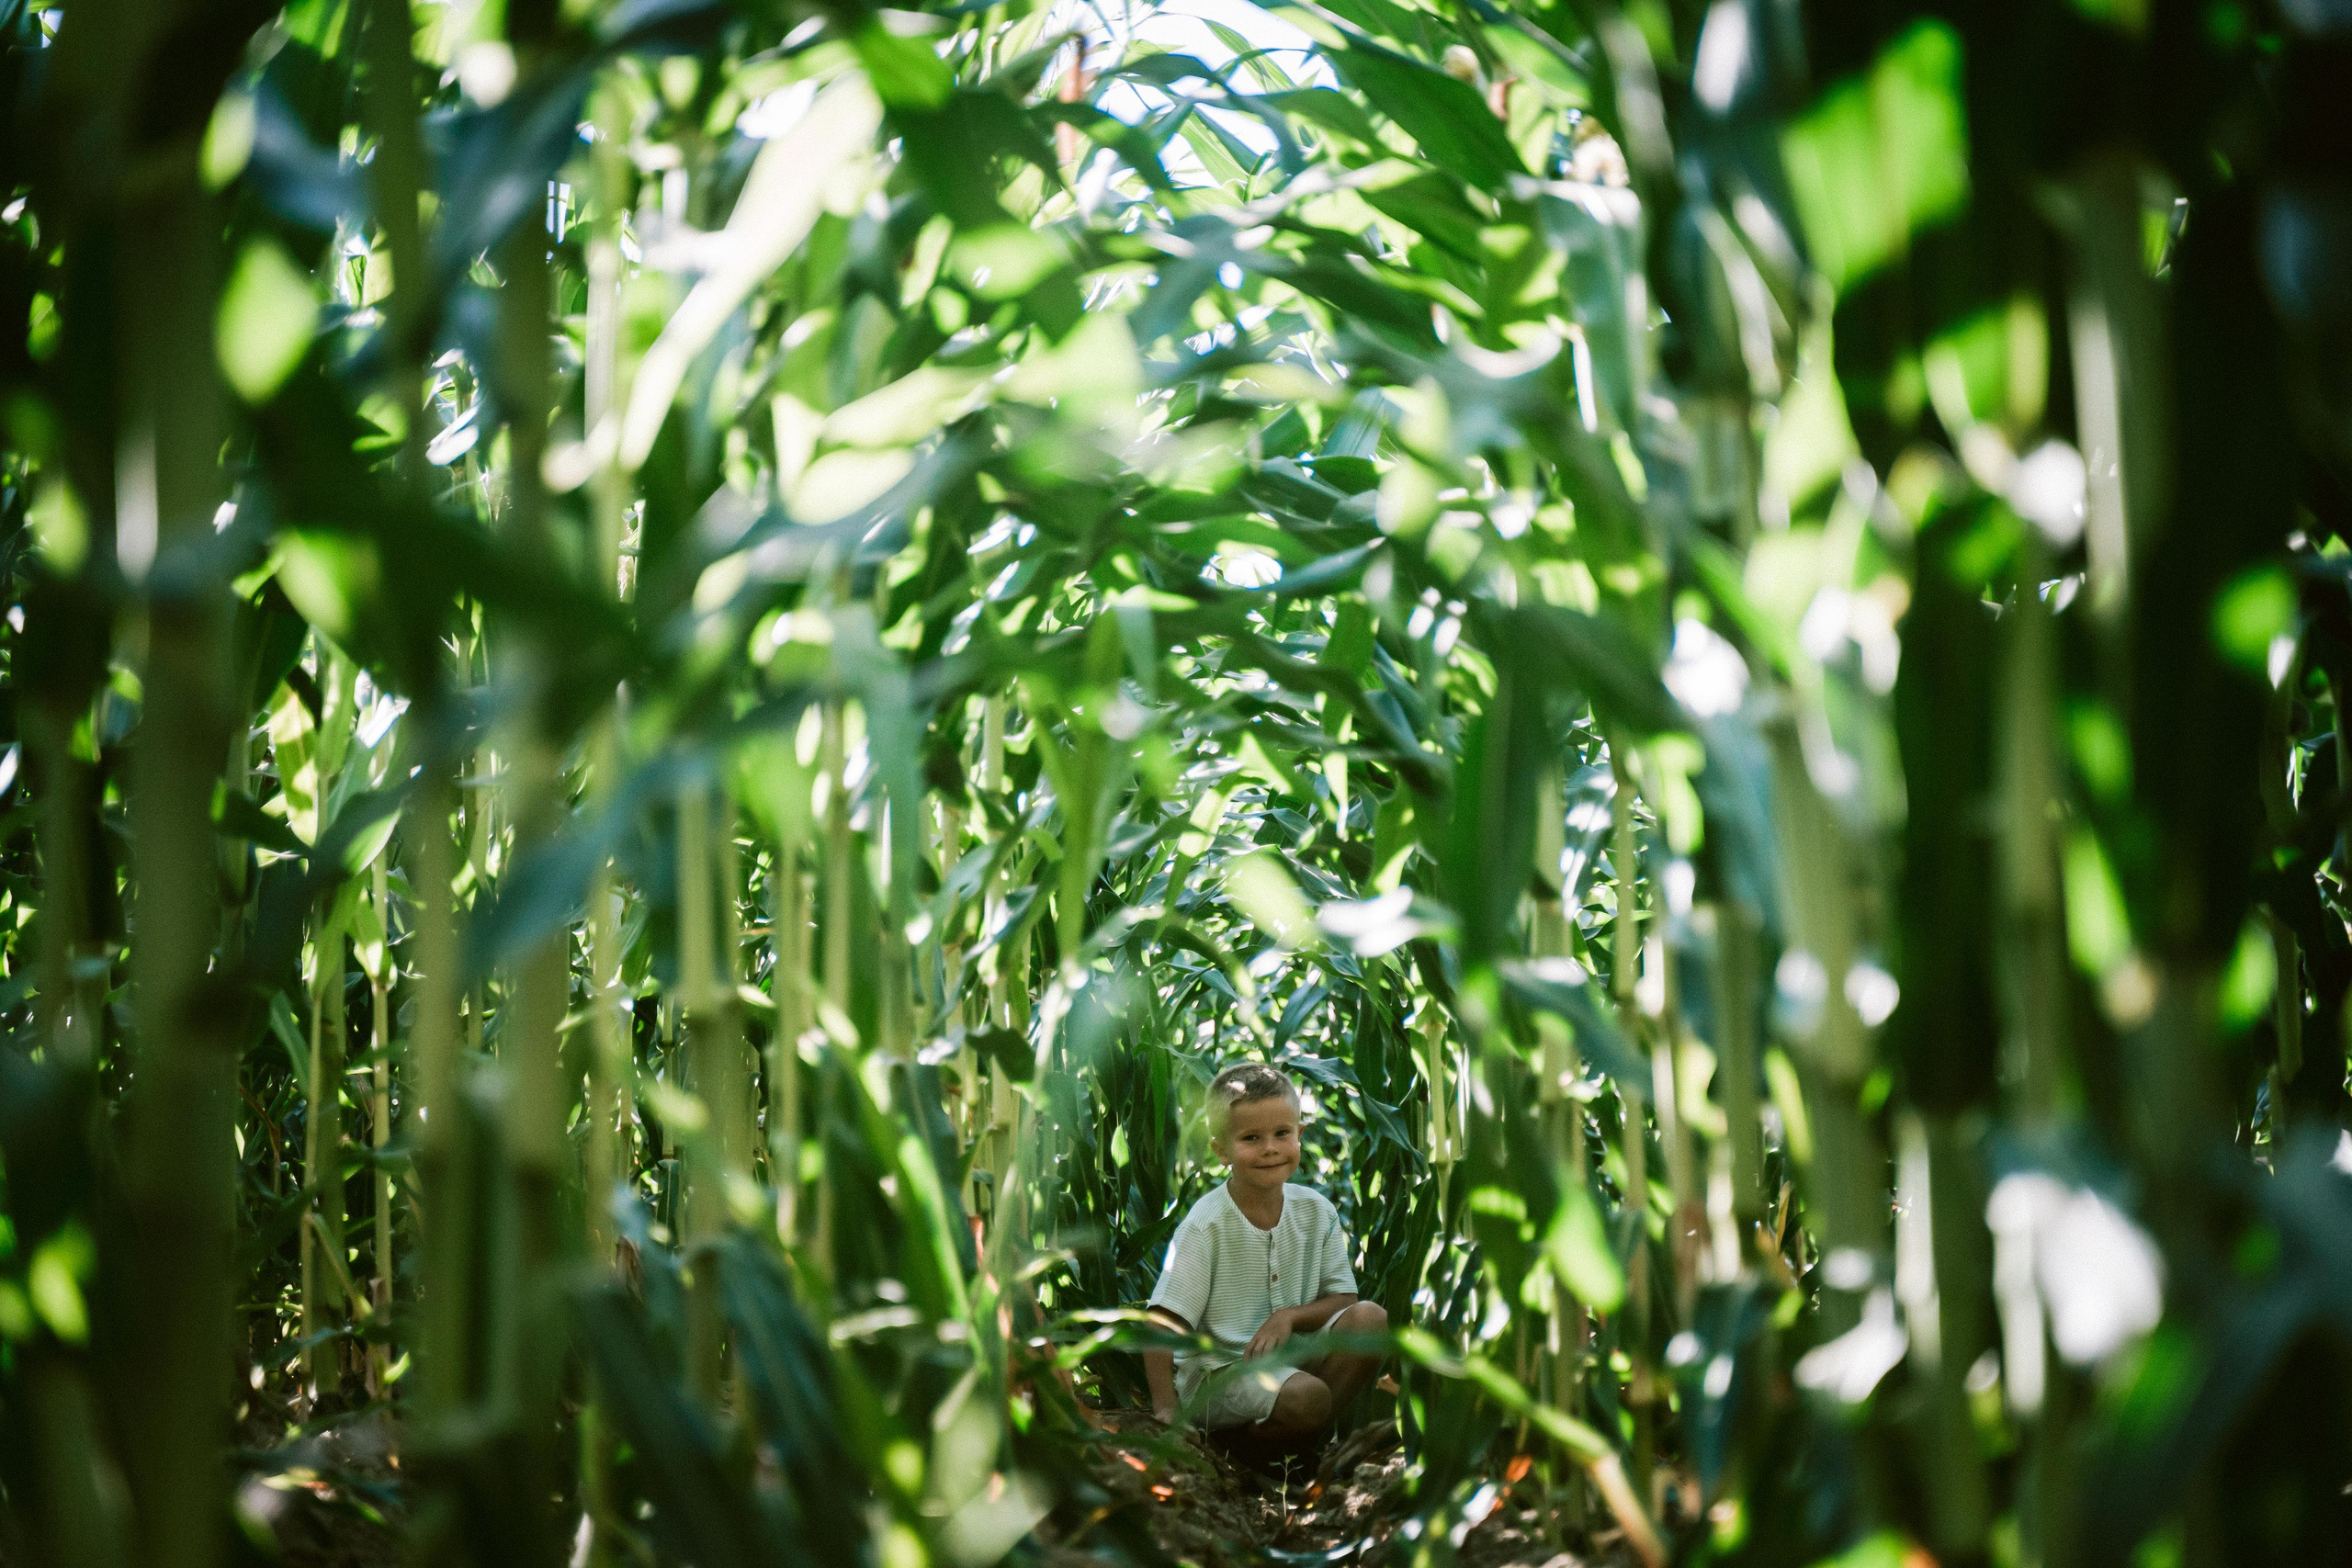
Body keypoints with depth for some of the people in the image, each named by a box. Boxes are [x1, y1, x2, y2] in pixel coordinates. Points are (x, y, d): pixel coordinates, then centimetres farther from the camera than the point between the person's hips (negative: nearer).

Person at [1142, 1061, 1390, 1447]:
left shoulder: (1316, 1211, 1)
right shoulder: (1207, 1227, -13)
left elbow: (1343, 1298, 4)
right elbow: (1163, 1323, -15)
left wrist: (1290, 1316, -16)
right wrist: (1166, 1409, -23)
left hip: (1293, 1357, 6)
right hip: (1217, 1369, -6)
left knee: (1370, 1318, -17)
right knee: (1305, 1396, -33)